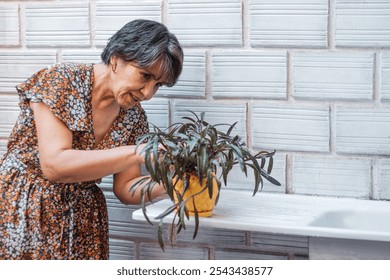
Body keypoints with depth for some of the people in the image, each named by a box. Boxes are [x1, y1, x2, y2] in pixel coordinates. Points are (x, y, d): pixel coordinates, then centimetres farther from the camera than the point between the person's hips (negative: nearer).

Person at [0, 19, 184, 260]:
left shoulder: (134, 116, -1)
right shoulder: (61, 80, -17)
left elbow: (125, 188, 4)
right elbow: (54, 165, -26)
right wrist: (138, 153, -30)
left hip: (82, 220, 5)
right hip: (21, 213, -4)